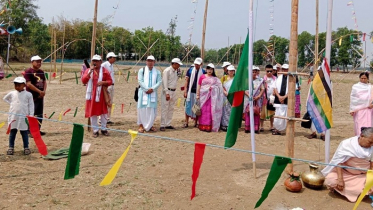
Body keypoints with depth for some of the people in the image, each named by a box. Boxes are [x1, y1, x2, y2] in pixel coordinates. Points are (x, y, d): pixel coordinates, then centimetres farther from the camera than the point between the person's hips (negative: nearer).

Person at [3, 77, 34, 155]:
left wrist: (31, 115, -6)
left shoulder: (28, 94, -2)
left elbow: (31, 105, -1)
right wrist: (11, 103, 11)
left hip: (23, 116, -2)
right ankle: (11, 148, 14)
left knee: (24, 132, 4)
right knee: (12, 132, 7)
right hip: (13, 116, 3)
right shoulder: (12, 93, 5)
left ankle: (26, 148, 12)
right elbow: (5, 98, 25)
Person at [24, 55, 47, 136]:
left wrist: (44, 91, -4)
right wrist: (39, 91, -18)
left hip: (40, 96, 8)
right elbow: (28, 84, -17)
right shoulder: (28, 72, -10)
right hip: (32, 96, -7)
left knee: (40, 114, 12)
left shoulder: (41, 72, 13)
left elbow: (44, 82, 15)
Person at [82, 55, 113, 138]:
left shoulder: (104, 71, 1)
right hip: (91, 94, 1)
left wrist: (103, 82, -19)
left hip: (101, 94, -1)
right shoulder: (88, 70, 7)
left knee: (103, 112, 5)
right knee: (92, 112, 4)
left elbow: (110, 81, 0)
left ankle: (103, 128, 21)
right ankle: (95, 130, 14)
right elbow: (84, 81, -6)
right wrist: (90, 72, -16)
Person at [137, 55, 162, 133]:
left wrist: (152, 89, -13)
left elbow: (159, 82, 1)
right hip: (143, 92, -2)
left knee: (152, 109, 2)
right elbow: (140, 81, -4)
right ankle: (141, 125, 1)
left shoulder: (157, 72, 9)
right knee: (142, 108, -4)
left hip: (153, 93, 2)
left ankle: (150, 125, 13)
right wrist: (146, 89, -13)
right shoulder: (142, 70, 4)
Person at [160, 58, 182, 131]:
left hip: (174, 91, 8)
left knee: (171, 109, 10)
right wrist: (167, 93, -19)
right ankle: (162, 125, -3)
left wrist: (174, 93, 11)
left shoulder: (175, 71, 13)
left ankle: (168, 124, 16)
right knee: (165, 108, -7)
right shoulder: (167, 71, -11)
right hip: (168, 91, -8)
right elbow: (164, 82, -14)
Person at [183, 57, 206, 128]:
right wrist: (185, 91, -4)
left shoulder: (203, 72, 1)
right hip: (190, 91, 1)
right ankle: (186, 122, 10)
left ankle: (196, 123, 16)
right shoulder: (190, 70, 3)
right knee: (188, 107, 3)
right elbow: (186, 81, 4)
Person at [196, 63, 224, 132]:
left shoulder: (215, 79, 11)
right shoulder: (202, 77, 8)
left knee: (210, 111, -4)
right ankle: (202, 126, 3)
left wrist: (212, 87, -8)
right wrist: (197, 95, 0)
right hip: (203, 96, 0)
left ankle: (209, 126, -1)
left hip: (212, 97, 1)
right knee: (203, 111, -1)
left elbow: (219, 86, 8)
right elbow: (199, 86, 7)